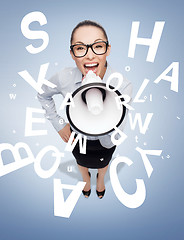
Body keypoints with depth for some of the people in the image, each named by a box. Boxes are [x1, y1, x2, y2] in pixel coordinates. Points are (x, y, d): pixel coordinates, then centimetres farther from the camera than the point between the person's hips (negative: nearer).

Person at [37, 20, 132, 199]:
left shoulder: (123, 86, -37)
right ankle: (86, 178, 72)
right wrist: (58, 124, -10)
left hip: (104, 143, -1)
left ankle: (100, 178, 72)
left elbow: (109, 140, -39)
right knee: (82, 163, 34)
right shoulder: (64, 78, -31)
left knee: (103, 163, 33)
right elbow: (43, 95, -5)